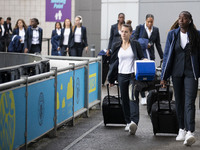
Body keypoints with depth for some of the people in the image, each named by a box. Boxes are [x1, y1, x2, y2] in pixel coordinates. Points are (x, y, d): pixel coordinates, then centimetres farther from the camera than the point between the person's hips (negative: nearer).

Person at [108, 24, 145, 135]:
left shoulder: (135, 44, 2)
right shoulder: (116, 46, 9)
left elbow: (141, 58, 8)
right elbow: (113, 62, 14)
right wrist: (111, 79, 15)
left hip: (133, 75, -3)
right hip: (122, 76, 3)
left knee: (134, 98, -16)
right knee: (124, 100, 7)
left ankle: (134, 122, -28)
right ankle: (128, 122, 18)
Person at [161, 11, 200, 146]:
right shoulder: (172, 34, 6)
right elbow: (167, 55, 7)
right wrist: (164, 76, 4)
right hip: (177, 73, 3)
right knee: (179, 102, 10)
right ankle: (182, 129, 22)